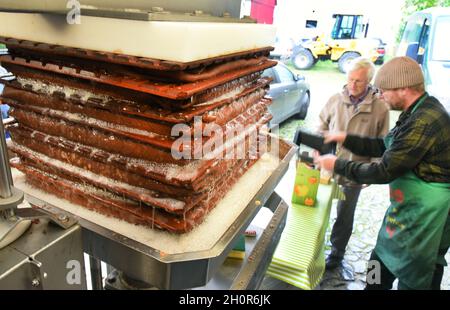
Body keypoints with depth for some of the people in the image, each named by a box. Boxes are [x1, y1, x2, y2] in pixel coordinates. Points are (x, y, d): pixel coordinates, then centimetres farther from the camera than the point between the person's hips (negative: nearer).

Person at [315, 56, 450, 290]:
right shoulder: (420, 111, 5)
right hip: (409, 206, 9)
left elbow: (384, 172, -25)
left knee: (414, 279, 11)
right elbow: (384, 147, 12)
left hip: (422, 214, -9)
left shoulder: (424, 121, -27)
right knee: (382, 261, 22)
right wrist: (345, 138, 4)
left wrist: (337, 165, -14)